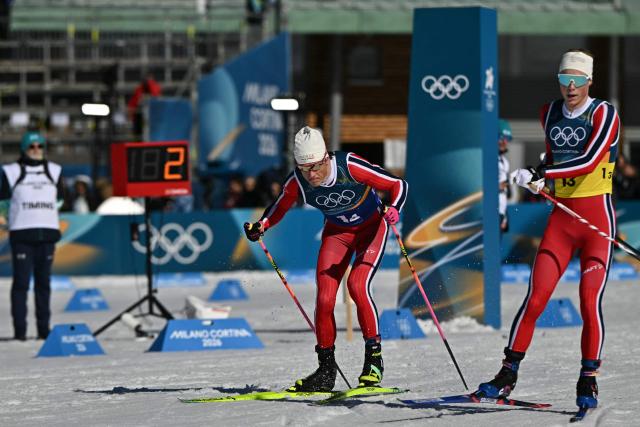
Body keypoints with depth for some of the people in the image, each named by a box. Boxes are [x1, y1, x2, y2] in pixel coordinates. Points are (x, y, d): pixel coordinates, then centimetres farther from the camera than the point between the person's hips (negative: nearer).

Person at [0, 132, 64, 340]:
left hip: (47, 232, 4)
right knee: (21, 282, -7)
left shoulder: (53, 171, 11)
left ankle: (43, 327, 10)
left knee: (44, 282, 6)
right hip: (21, 233, -4)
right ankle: (19, 329, -6)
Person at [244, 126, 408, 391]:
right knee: (324, 298, -9)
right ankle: (326, 371, 5)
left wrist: (394, 209, -43)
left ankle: (374, 359, -11)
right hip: (336, 232, 4)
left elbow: (397, 185, -24)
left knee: (357, 285, -25)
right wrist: (261, 226, -19)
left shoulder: (350, 167, -32)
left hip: (371, 228, -4)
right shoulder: (297, 181, -21)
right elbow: (279, 208, 0)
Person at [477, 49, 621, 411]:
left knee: (590, 303, -9)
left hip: (598, 217, -4)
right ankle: (508, 374, 4)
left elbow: (589, 160, -21)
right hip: (561, 218, 4)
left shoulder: (604, 113, -8)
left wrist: (541, 174, -26)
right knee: (535, 298, -4)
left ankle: (589, 382, 3)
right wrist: (539, 180, 9)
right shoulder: (550, 113, 9)